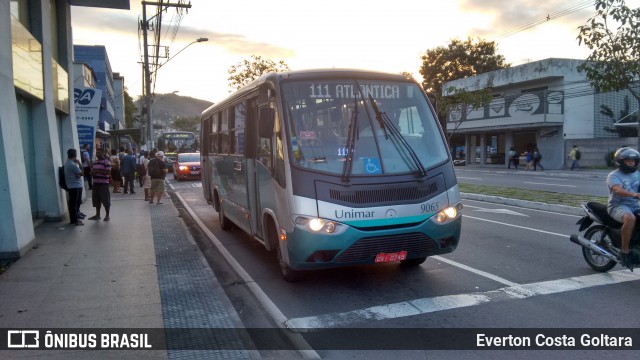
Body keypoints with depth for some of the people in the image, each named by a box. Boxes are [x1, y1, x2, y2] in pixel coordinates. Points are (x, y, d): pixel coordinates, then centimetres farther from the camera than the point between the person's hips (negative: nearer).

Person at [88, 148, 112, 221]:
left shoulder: (106, 161, -9)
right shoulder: (95, 162, 15)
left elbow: (108, 172, -17)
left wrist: (98, 171, -20)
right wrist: (92, 172, 0)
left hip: (103, 184, -8)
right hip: (95, 183, 8)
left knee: (106, 200, 0)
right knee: (96, 200, 13)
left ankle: (107, 215, 9)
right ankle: (97, 215, 22)